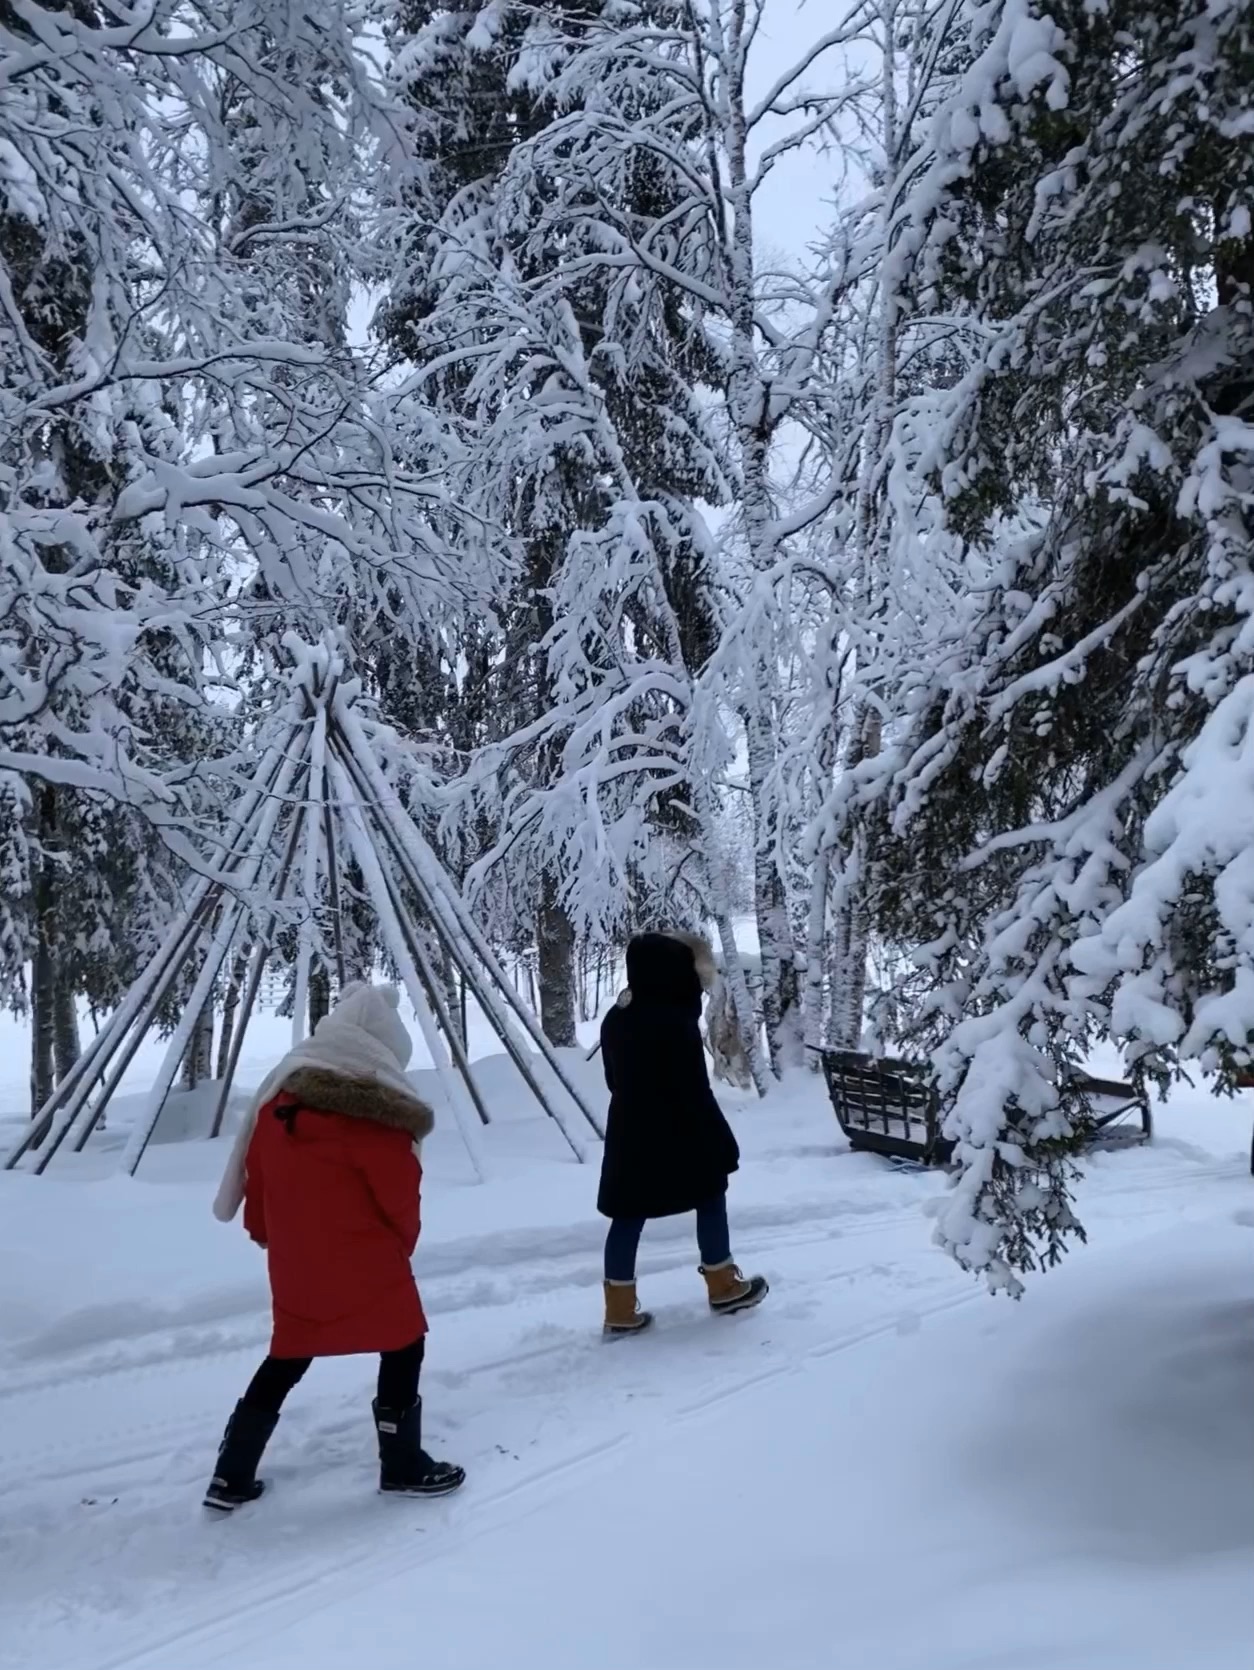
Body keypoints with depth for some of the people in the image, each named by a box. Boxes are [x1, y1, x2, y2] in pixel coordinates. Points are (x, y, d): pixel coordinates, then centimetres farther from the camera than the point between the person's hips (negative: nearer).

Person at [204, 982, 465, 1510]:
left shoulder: (278, 1096, 2)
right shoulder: (375, 1112, -18)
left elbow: (256, 1178, 10)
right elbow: (400, 1194, -11)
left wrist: (270, 1238, 23)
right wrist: (403, 1243, 9)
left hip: (294, 1266, 7)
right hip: (367, 1264, -6)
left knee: (285, 1362, 20)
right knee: (402, 1349, 12)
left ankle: (231, 1478, 23)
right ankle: (404, 1468, 20)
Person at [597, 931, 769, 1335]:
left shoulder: (615, 1020, 5)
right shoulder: (676, 1022, -20)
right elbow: (696, 1092, -18)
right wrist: (719, 1143, -11)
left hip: (630, 1135, 7)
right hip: (679, 1135, -7)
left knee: (629, 1216, 9)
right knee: (711, 1195, 14)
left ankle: (620, 1309, 11)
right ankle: (724, 1287, 26)